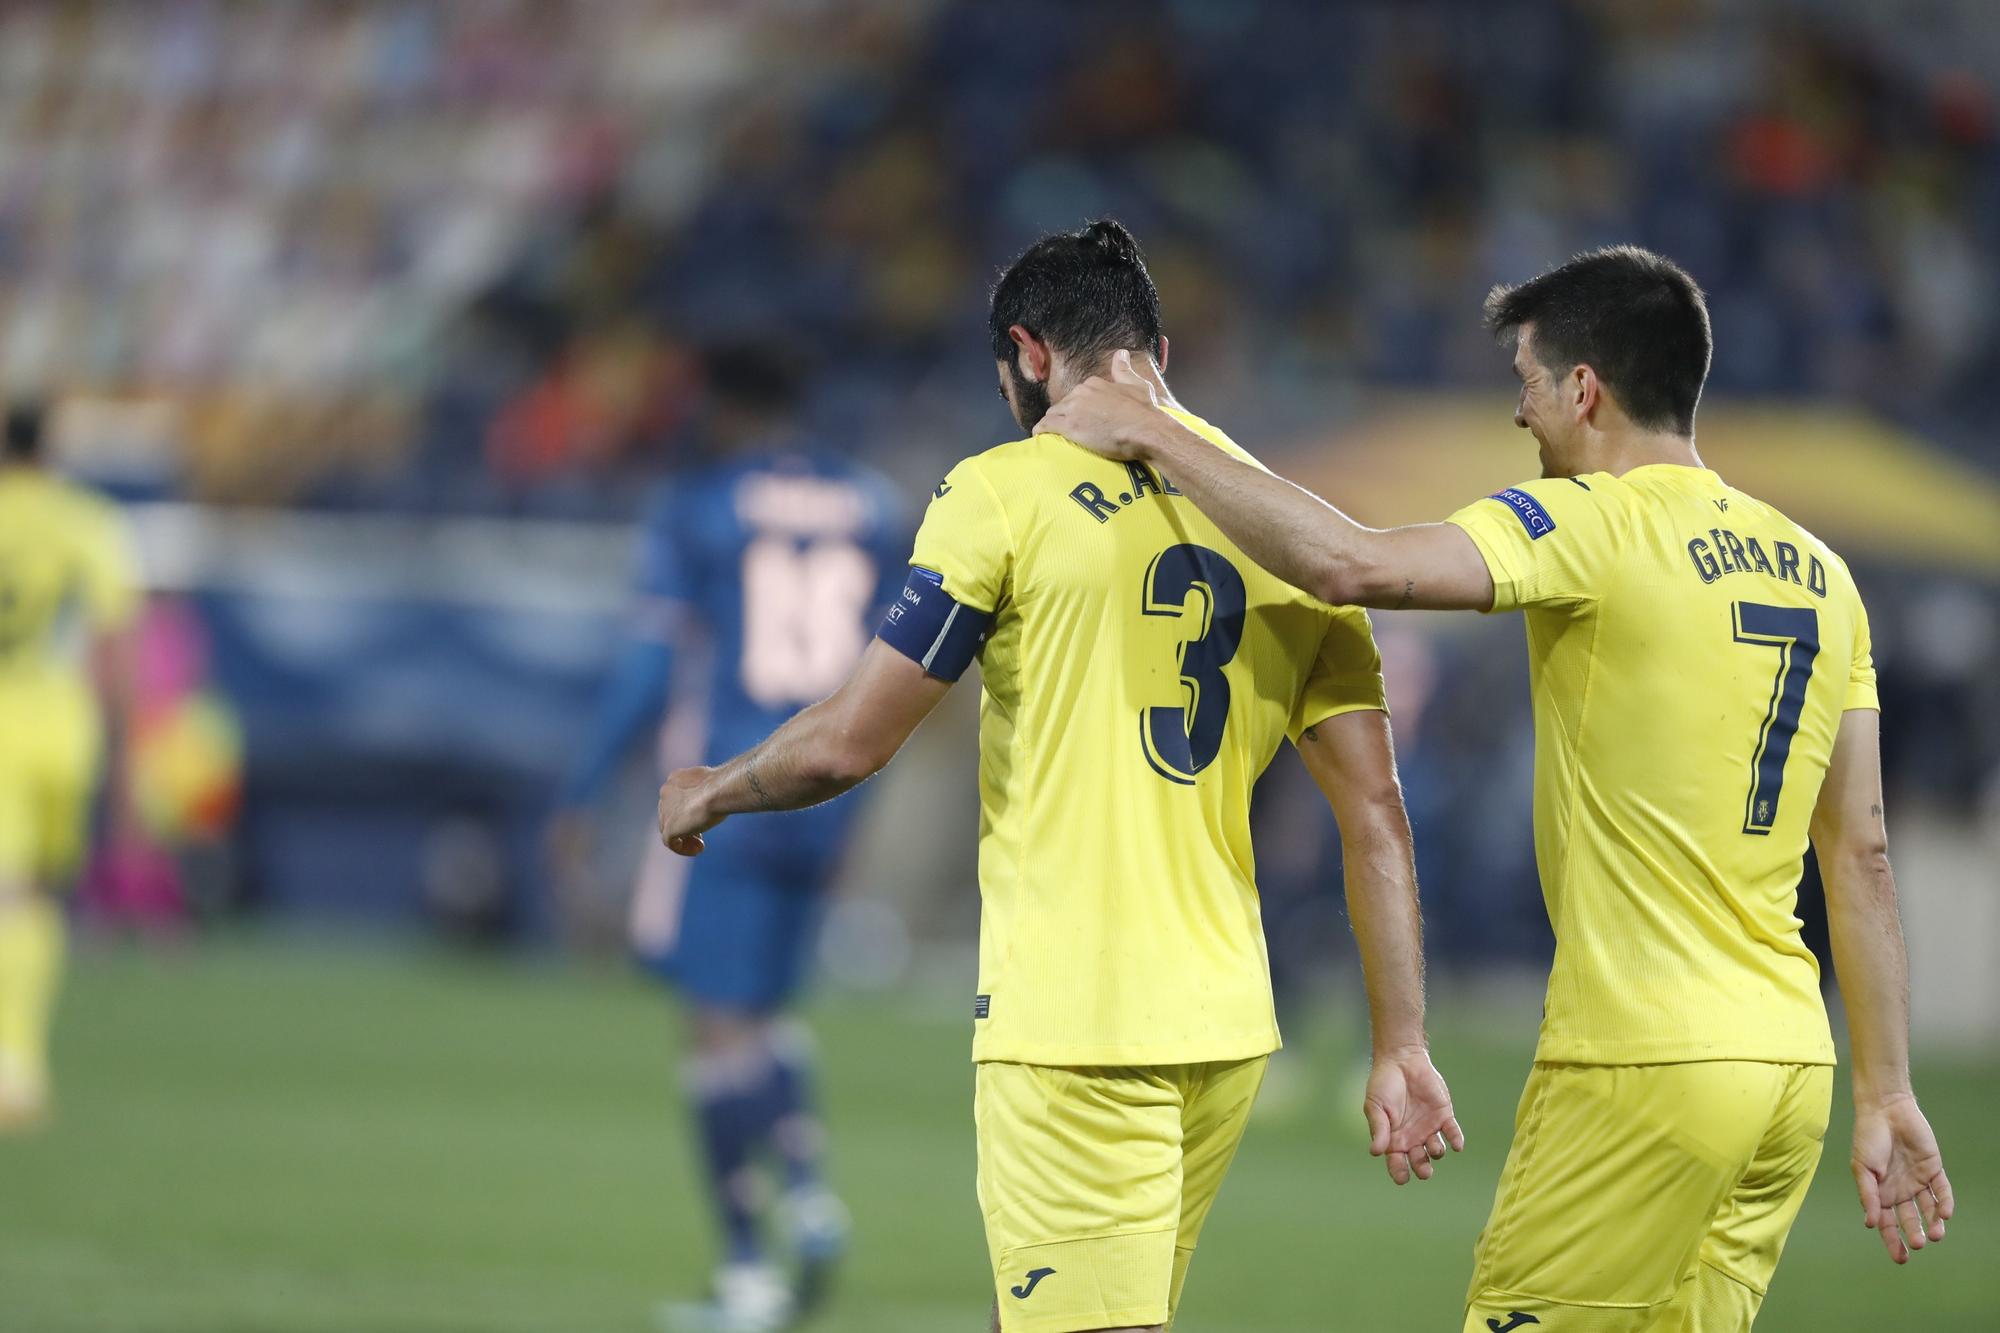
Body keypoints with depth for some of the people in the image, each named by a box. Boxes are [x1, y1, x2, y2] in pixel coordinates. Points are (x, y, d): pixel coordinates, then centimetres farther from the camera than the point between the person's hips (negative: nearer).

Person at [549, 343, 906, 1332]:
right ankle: (807, 1188, -5)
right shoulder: (873, 505, 9)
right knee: (764, 1011, 19)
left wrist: (580, 794, -2)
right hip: (825, 798, 5)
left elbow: (648, 668, -8)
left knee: (722, 1025, 0)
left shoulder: (696, 509, -5)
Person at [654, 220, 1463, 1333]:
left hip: (1073, 1031, -7)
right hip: (1230, 1028, 7)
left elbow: (846, 747, -6)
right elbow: (1378, 816, 7)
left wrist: (709, 794, 14)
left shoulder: (1005, 492, -5)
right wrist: (1403, 1049, 8)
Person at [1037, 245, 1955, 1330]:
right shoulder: (1817, 572, 13)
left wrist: (1155, 436, -10)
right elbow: (1862, 853, 13)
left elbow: (1353, 566, -22)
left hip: (1644, 1069, -8)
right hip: (1792, 1068, 8)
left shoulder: (1601, 523, -9)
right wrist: (1886, 1096, 16)